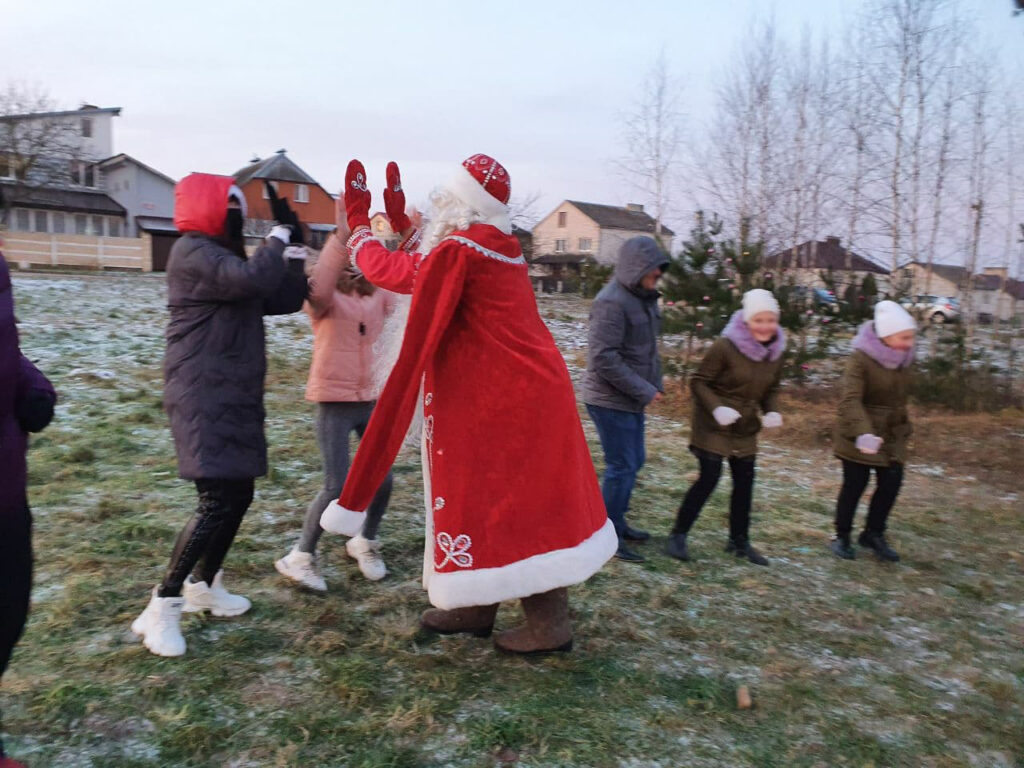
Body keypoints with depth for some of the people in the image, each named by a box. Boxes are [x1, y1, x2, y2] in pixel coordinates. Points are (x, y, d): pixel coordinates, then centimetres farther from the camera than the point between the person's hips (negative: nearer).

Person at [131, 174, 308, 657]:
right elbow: (253, 279, -30)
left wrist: (293, 249, 3)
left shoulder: (226, 260, 18)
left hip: (235, 398, 10)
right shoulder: (191, 253, -12)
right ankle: (163, 607, -4)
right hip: (203, 401, -10)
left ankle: (203, 585, 29)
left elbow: (285, 300, 13)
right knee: (218, 502, -14)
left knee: (239, 494, 12)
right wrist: (278, 238, -14)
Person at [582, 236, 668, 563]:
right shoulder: (612, 302, -21)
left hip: (631, 400, 10)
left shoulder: (644, 297, 10)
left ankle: (617, 523, 33)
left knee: (634, 461, 18)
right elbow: (603, 358, -26)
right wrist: (644, 390, -21)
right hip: (610, 400, -10)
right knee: (621, 467, -4)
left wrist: (655, 384, 5)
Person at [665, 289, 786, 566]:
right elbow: (698, 382, -15)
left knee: (744, 482, 11)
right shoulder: (725, 346, -22)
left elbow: (771, 389, 12)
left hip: (746, 430, 7)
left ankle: (739, 541, 27)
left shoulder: (776, 352, 0)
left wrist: (771, 411, -8)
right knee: (709, 478, -8)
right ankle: (678, 535, 7)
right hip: (713, 427, -7)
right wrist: (716, 408, -29)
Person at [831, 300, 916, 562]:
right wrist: (863, 432, -44)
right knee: (855, 484, 1)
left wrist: (904, 426, 19)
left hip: (892, 434, 6)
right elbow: (850, 400, -31)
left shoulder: (904, 359, 2)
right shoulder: (860, 359, -21)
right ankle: (842, 536, 18)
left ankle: (873, 534, 21)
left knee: (892, 482, 2)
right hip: (860, 436, -6)